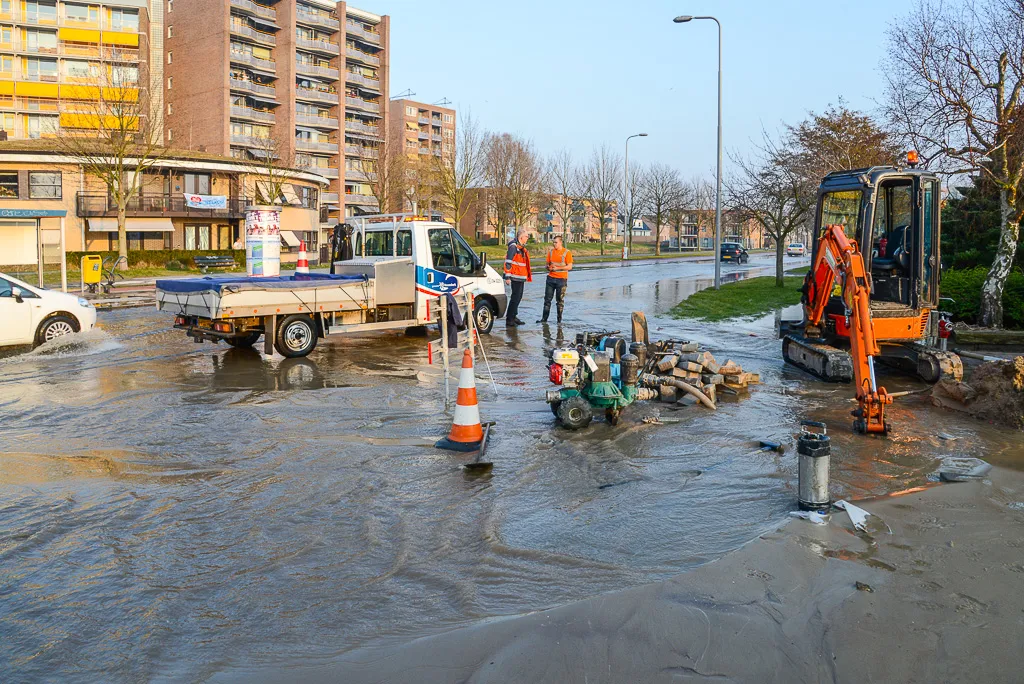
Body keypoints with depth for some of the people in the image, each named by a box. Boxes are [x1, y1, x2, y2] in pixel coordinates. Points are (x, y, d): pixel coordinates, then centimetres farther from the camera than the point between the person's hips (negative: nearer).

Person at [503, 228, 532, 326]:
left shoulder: (521, 248, 16)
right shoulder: (513, 247, -14)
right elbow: (508, 263, -18)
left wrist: (528, 273, 27)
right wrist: (508, 277, -21)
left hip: (521, 277, 10)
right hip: (516, 277, -10)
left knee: (518, 297, 15)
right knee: (515, 298, -9)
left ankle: (514, 317, 24)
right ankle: (509, 319, -5)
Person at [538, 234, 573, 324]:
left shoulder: (567, 252, -5)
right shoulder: (551, 251, 9)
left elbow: (569, 266, -8)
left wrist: (557, 268, -16)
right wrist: (549, 267, -6)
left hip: (561, 279, -4)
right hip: (550, 278, 4)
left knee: (560, 300, 1)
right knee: (547, 299, 5)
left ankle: (559, 320, 8)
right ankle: (544, 319, 11)